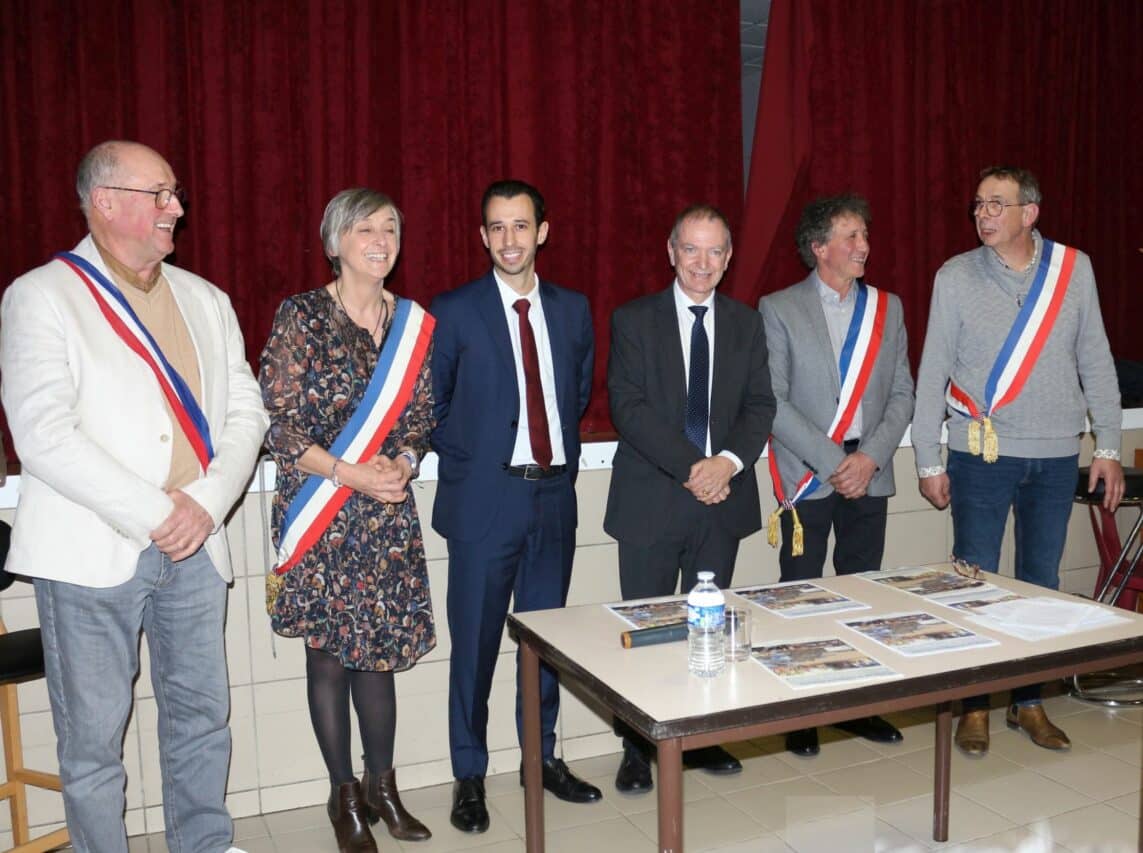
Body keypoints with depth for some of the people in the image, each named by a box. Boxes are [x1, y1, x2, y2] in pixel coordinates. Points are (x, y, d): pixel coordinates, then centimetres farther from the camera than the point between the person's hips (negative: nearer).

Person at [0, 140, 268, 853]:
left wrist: (206, 504, -8)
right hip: (92, 552, -4)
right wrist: (154, 514, -16)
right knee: (93, 734, 6)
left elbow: (246, 412, 8)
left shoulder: (205, 299, 13)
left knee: (203, 714, 13)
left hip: (193, 546, 5)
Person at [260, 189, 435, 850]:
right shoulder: (302, 316, -6)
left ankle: (382, 787, 26)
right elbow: (278, 422, -9)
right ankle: (345, 796, 22)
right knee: (329, 655, 5)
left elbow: (423, 416, 11)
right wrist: (348, 473, -17)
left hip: (389, 515, 3)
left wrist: (403, 462, -9)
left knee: (379, 650, 10)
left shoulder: (415, 324, 7)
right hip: (320, 515, -3)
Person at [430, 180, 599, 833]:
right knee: (475, 641, 4)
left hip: (555, 493, 4)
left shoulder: (573, 309, 8)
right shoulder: (453, 311, -4)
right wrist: (469, 461, -1)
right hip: (485, 498, -3)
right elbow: (431, 406, 3)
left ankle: (543, 757, 31)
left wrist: (563, 452, 9)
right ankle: (469, 776, 21)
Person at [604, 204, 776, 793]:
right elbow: (628, 407, -10)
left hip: (723, 499, 3)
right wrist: (690, 467, -18)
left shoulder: (746, 325, 10)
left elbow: (760, 407, 5)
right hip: (651, 500, -3)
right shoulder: (633, 320, -1)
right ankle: (637, 749, 17)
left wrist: (729, 461, -14)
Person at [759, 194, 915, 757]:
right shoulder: (779, 309, -3)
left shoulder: (887, 308, 11)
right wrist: (832, 462, -14)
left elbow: (902, 394, 8)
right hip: (808, 475, -4)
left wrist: (870, 457, -7)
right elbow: (773, 401, -9)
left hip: (869, 473, 4)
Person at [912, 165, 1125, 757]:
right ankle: (974, 707, 18)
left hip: (1055, 456, 2)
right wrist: (929, 462, -3)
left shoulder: (1074, 270, 2)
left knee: (1042, 584, 11)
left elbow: (1095, 362, 7)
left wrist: (1108, 447, 4)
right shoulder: (955, 277, -3)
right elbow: (932, 374, -2)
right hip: (981, 456, -2)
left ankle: (1028, 703, 27)